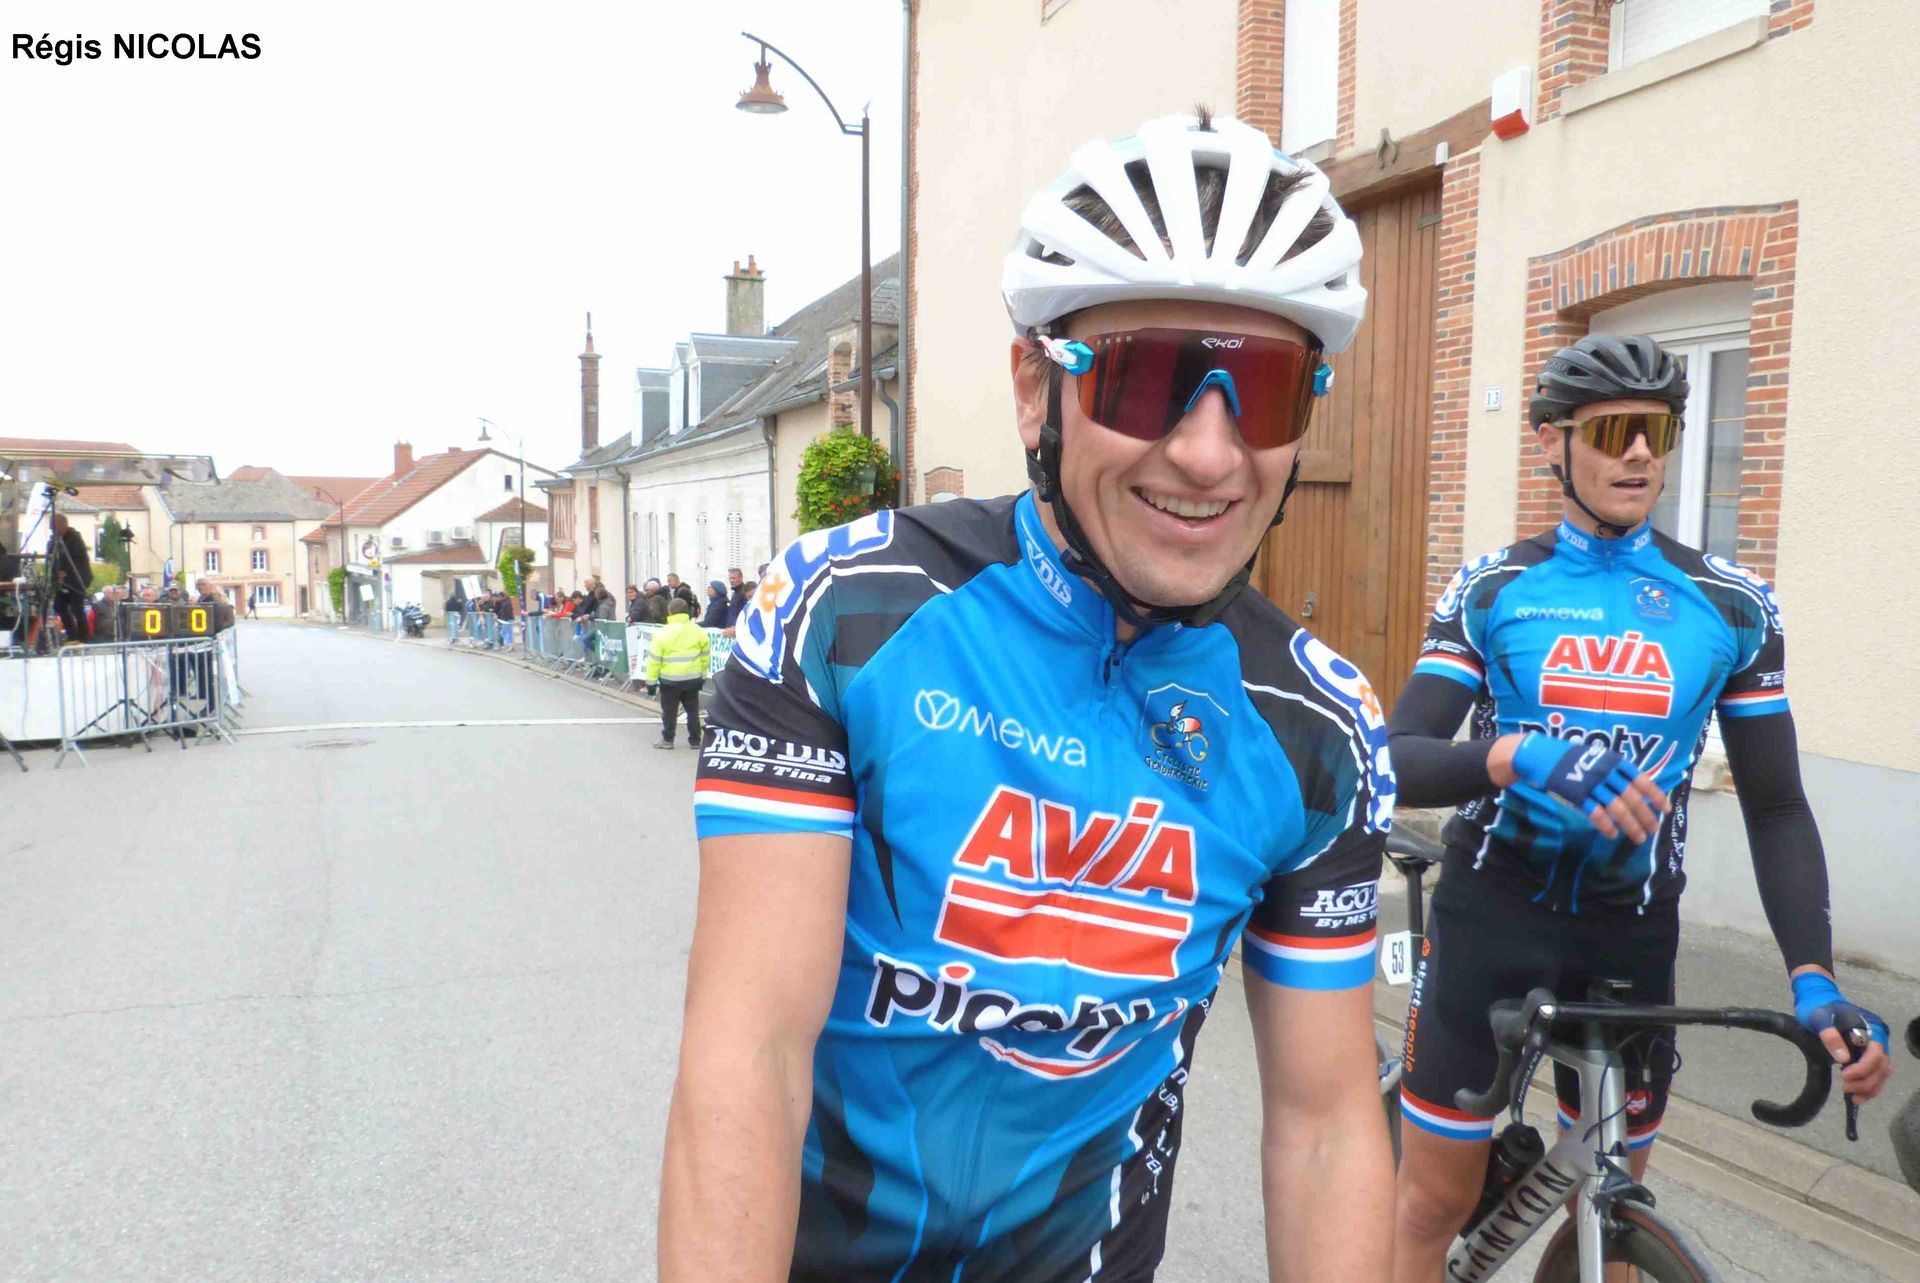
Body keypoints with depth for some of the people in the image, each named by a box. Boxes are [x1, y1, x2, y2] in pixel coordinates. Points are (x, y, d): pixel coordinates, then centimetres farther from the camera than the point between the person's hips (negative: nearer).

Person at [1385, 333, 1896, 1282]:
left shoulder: (1732, 606, 0)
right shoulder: (1491, 589, -4)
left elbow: (1777, 808, 2)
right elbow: (1397, 761, -13)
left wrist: (1814, 978, -12)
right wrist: (1518, 756, -34)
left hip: (1630, 934, 2)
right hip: (1489, 915, -1)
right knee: (1436, 1197, 6)